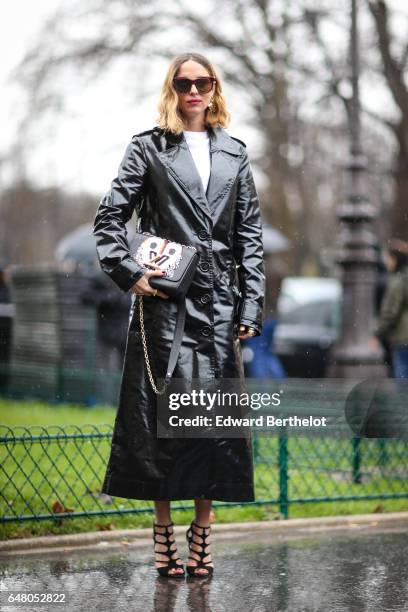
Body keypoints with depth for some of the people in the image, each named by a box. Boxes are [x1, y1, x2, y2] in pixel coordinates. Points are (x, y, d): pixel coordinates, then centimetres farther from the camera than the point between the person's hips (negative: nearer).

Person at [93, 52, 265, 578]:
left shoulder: (234, 153, 14)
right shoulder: (149, 148, 5)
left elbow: (250, 233, 11)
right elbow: (109, 218, 2)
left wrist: (251, 306, 4)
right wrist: (129, 274, -11)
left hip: (219, 302, 3)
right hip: (164, 300, -3)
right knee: (162, 410, 0)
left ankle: (201, 529, 12)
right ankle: (163, 530, 9)